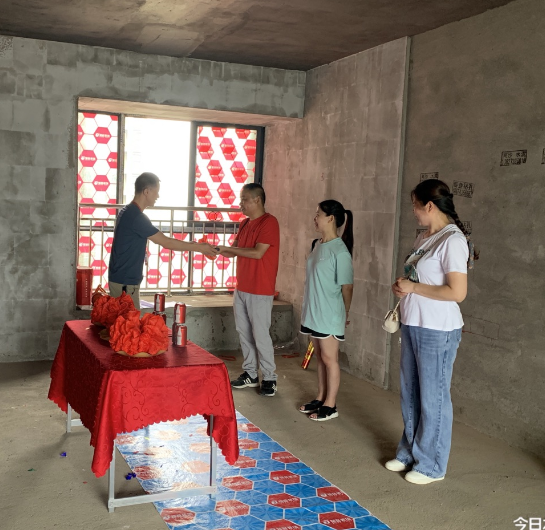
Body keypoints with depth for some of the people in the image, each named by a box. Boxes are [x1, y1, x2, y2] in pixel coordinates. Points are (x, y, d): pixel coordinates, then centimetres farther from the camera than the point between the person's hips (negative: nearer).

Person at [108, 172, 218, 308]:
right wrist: (199, 247, -11)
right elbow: (166, 242, -18)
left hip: (123, 279, 10)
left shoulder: (128, 212, 11)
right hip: (124, 282, -10)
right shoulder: (136, 216, -20)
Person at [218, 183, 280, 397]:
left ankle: (269, 378, 10)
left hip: (260, 291, -8)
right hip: (241, 288, 8)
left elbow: (258, 252, -21)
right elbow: (234, 251, 14)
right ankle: (250, 374, 23)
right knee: (244, 333, 12)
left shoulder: (269, 222, -13)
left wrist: (229, 249, -15)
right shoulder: (244, 224, 13)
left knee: (260, 335, -2)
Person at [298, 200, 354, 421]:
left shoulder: (340, 251, -17)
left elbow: (347, 286, -12)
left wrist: (345, 314, -3)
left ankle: (330, 405, 13)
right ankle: (321, 398, 28)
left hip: (329, 314, -8)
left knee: (329, 358, 2)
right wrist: (307, 304, 15)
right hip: (313, 312, 8)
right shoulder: (317, 245, 8)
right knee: (320, 357, 16)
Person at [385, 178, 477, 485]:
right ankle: (410, 452, 34)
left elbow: (457, 292, -23)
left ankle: (431, 465, 19)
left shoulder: (452, 240, -17)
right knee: (410, 394, 17)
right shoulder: (424, 239, 10)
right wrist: (403, 289, 1)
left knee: (433, 398, 4)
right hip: (413, 326, 9)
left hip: (437, 331, -9)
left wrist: (413, 287, -16)